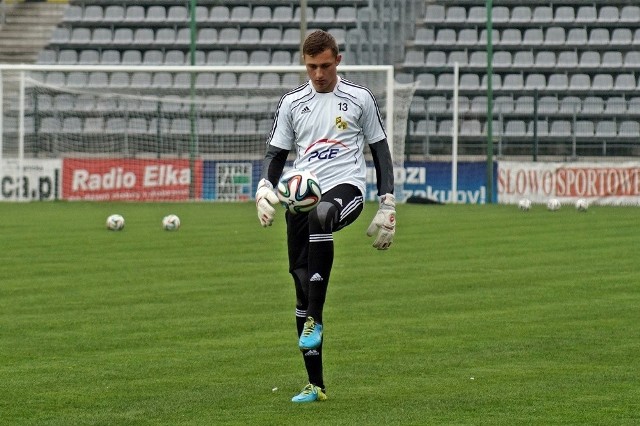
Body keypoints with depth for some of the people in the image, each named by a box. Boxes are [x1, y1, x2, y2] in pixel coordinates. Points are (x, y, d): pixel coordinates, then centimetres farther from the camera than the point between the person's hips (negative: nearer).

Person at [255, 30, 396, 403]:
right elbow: (277, 153, 16)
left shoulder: (359, 98, 7)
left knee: (321, 216, -41)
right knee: (302, 285, 0)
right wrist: (265, 186, -5)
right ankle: (316, 384, 8)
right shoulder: (292, 103, 12)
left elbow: (379, 149, 11)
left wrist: (388, 202, 3)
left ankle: (315, 320, -35)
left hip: (347, 187, -4)